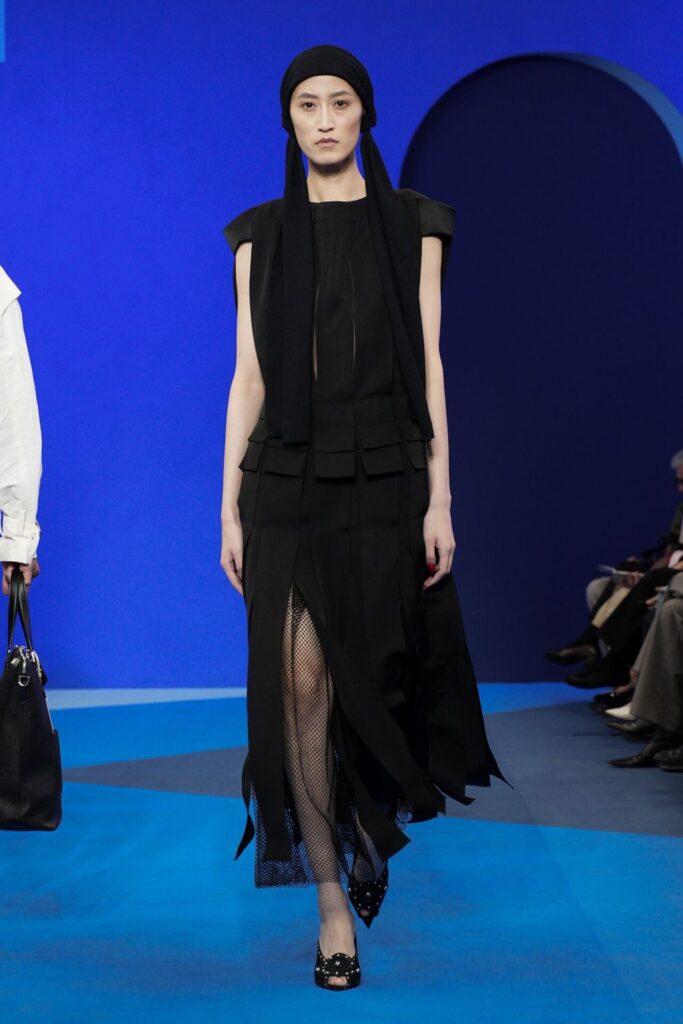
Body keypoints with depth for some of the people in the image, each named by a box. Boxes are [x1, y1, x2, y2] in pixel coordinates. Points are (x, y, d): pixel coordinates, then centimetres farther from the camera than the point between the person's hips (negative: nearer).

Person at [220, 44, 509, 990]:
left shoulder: (411, 223, 5)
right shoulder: (263, 234, 8)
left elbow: (429, 362, 2)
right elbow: (249, 374, 5)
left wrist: (440, 496, -5)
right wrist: (230, 509, 0)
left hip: (385, 477, 0)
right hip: (289, 478, 0)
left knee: (374, 677, 2)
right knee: (301, 680, -7)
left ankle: (369, 834, 32)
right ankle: (334, 904, 1)